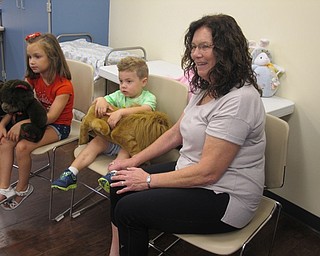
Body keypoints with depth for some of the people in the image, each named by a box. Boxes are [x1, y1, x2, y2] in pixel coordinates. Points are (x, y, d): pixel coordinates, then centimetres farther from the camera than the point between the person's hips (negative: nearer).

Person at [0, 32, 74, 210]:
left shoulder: (63, 85, -21)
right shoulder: (33, 78, 0)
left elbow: (51, 117, -27)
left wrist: (22, 124, -33)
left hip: (58, 126, -7)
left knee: (22, 147, -25)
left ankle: (22, 189, 0)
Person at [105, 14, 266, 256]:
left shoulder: (238, 100, -25)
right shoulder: (205, 88, 6)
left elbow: (208, 172, -26)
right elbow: (176, 134, 14)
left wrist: (149, 180, -17)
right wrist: (134, 161, 8)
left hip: (224, 197, -9)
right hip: (190, 174, 9)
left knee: (128, 209, -12)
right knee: (121, 184, 3)